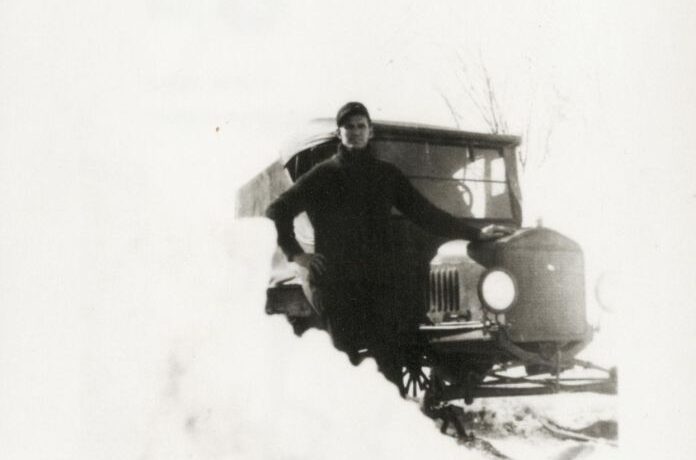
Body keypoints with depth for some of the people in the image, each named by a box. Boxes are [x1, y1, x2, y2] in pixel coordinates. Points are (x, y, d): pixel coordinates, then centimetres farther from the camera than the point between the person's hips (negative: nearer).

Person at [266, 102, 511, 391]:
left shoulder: (387, 175, 15)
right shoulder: (323, 175, 8)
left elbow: (425, 214, 16)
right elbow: (276, 212, 11)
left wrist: (476, 233, 13)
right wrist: (296, 254, 2)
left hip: (378, 281, 2)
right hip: (334, 283, -2)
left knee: (388, 358, -5)